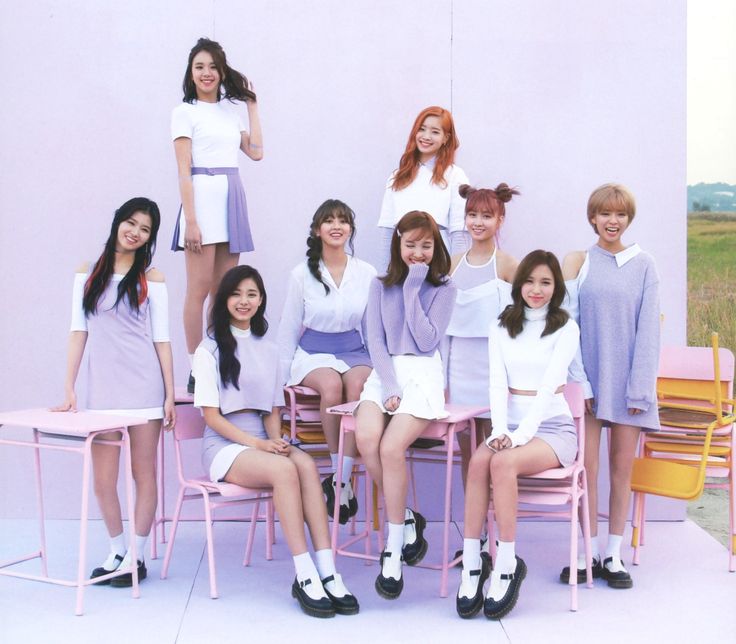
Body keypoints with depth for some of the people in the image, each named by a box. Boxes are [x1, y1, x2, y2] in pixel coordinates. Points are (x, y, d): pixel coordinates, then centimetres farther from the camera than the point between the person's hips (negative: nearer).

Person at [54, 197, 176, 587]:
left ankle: (136, 557, 14)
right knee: (103, 479, 1)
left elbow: (161, 339, 3)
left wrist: (170, 395, -1)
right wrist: (69, 389, -1)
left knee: (144, 473, 2)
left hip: (143, 386, -1)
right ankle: (116, 552, 20)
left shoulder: (151, 278, 5)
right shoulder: (88, 273, 9)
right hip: (101, 387, 2)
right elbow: (78, 332, 5)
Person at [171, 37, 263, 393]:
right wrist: (190, 220, -14)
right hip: (203, 197, -6)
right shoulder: (185, 112, 2)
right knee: (199, 289, -7)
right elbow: (184, 171, -6)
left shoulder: (230, 111, 19)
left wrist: (252, 106, 15)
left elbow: (256, 151, 11)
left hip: (232, 199, 6)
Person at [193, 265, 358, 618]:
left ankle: (327, 572, -37)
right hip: (224, 445, -4)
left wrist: (275, 440, -7)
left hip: (263, 441, 4)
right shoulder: (209, 349, 2)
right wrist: (256, 443, -15)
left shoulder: (268, 348, 17)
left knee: (306, 464, -30)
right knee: (284, 469, -34)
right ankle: (305, 577, -33)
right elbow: (211, 415, -4)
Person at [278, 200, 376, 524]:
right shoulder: (302, 274, 3)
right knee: (332, 385, -36)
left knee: (358, 386, -35)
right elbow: (289, 328, 7)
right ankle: (339, 474, -21)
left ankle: (341, 480, -30)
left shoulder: (367, 273, 6)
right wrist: (281, 375, 4)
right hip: (314, 352, -1)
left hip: (355, 351, 1)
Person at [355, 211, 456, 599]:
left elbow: (428, 341, -5)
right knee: (366, 438, -30)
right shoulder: (381, 286, 14)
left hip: (423, 375, -2)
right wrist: (390, 387, -9)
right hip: (384, 372, 3)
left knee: (391, 446, -28)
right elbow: (375, 341, 5)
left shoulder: (443, 289, 7)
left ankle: (393, 551, -17)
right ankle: (407, 520, -9)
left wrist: (412, 290, -6)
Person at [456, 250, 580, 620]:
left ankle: (507, 565, -25)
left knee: (502, 462, -33)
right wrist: (500, 431, -14)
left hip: (553, 427, -3)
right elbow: (498, 384, 2)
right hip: (511, 425, 3)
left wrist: (521, 434, -22)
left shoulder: (565, 329, 1)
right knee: (478, 461, -30)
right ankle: (472, 565, -28)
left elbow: (549, 387, -11)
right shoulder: (502, 328, 14)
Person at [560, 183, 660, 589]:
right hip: (587, 378, 0)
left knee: (622, 467, 6)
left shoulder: (643, 266, 4)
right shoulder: (577, 263, 4)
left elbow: (647, 330, 1)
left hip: (627, 380, 1)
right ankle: (589, 554, 10)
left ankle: (613, 555, 16)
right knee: (587, 467, 0)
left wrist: (640, 387, -5)